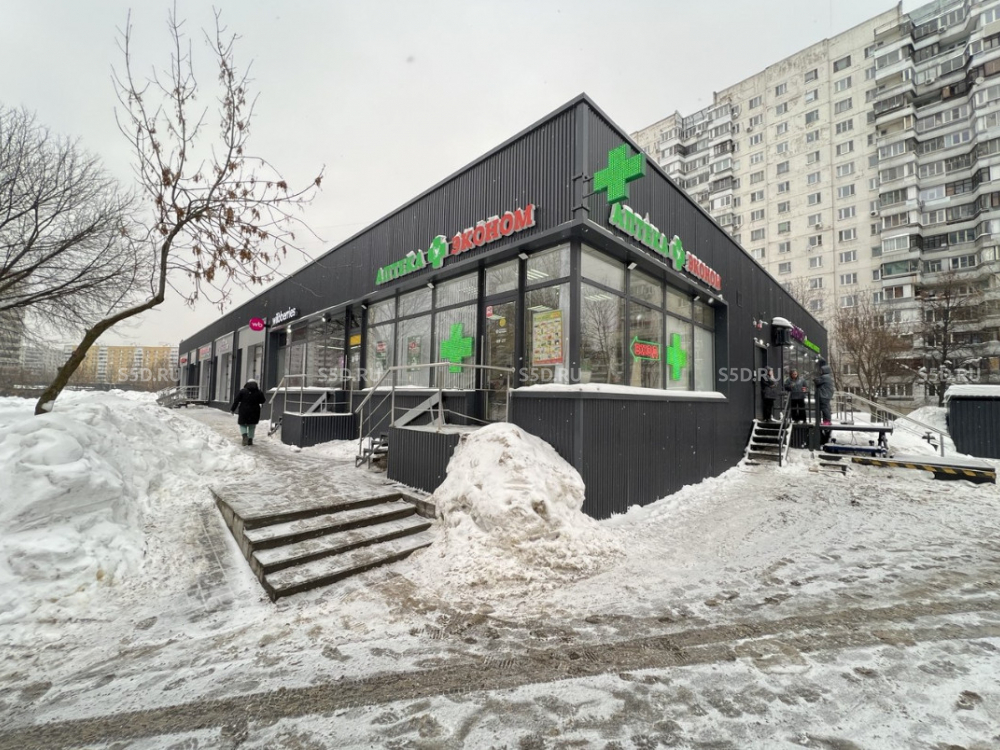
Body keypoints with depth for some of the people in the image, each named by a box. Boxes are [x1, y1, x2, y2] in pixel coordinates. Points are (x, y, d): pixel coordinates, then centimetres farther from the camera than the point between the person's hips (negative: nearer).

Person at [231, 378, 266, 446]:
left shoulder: (242, 391, -3)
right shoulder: (259, 392, -3)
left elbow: (236, 401, -1)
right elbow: (262, 401, 5)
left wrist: (233, 409, 8)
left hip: (244, 411, -1)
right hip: (254, 412, 1)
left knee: (242, 424, 13)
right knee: (252, 426, 13)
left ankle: (245, 435, -13)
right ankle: (250, 440, 13)